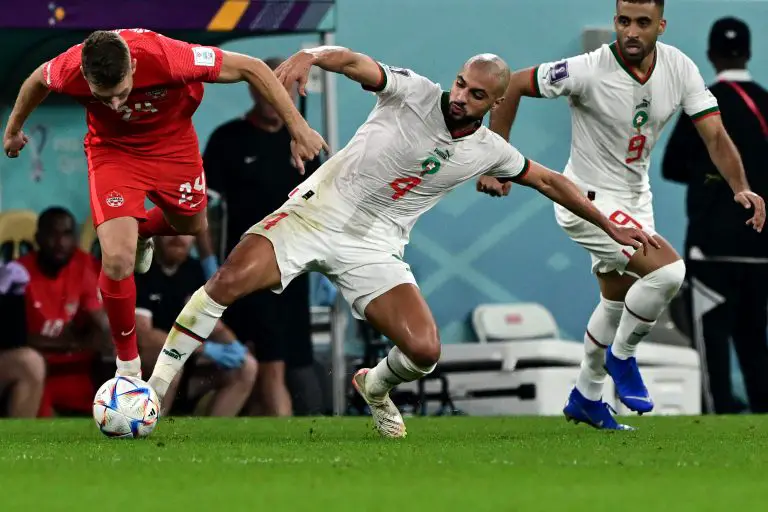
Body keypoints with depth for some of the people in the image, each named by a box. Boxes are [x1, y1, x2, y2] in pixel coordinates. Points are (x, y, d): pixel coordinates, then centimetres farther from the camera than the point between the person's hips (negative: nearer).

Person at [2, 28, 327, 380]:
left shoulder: (165, 57, -40)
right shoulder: (69, 71, -33)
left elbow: (251, 68, -28)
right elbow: (37, 81, -5)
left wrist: (299, 130, -25)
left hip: (172, 143, 1)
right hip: (113, 150, -1)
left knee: (191, 227, 24)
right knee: (117, 259, -17)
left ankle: (141, 232, 61)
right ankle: (127, 361, 7)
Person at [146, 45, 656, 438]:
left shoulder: (489, 152, 3)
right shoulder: (414, 92, -9)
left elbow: (550, 181, 19)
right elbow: (355, 62, -25)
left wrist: (610, 226, 23)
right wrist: (308, 55, -47)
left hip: (375, 249, 3)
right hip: (319, 211, -3)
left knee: (424, 351, -13)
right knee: (230, 280, -25)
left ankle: (376, 386, 25)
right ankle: (156, 386, -15)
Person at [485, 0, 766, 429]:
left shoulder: (679, 68, -11)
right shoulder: (588, 71, -25)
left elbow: (715, 134, -11)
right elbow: (513, 85, -16)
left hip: (635, 199, 7)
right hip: (588, 200, -7)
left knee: (618, 303, 21)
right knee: (668, 269, -23)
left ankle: (587, 398, 41)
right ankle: (621, 357, 1)